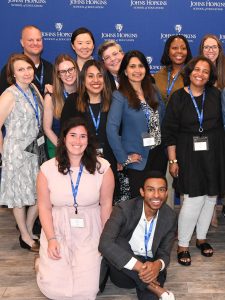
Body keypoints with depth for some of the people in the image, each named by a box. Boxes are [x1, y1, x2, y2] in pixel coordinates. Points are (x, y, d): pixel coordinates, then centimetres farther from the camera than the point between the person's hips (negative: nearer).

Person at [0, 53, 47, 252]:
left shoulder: (33, 89, 4)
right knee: (20, 196, 9)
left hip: (37, 149, 7)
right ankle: (25, 238, 28)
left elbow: (43, 117, 8)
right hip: (17, 152, -7)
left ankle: (29, 231, 33)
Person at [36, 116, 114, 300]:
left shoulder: (102, 167, -8)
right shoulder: (48, 169, -6)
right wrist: (51, 239, -7)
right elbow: (44, 207, 1)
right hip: (58, 231, 1)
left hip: (90, 233, 0)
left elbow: (106, 205, -1)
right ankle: (45, 263, 29)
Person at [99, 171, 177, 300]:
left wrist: (158, 265, -28)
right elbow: (105, 244, -31)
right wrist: (138, 266, -38)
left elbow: (165, 253, -2)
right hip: (125, 269, 2)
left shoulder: (170, 217, -6)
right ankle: (156, 289, -23)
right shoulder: (124, 209, -19)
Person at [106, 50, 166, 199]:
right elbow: (111, 129, -19)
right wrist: (123, 158, -16)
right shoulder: (120, 96, -12)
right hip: (139, 158, -5)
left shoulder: (152, 91, 6)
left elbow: (162, 118, 16)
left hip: (159, 154, 5)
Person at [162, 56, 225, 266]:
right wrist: (173, 160, -6)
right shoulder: (178, 97, -3)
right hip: (188, 153, -3)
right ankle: (182, 245, 9)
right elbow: (169, 131, -3)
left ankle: (201, 237, 30)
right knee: (194, 199, -8)